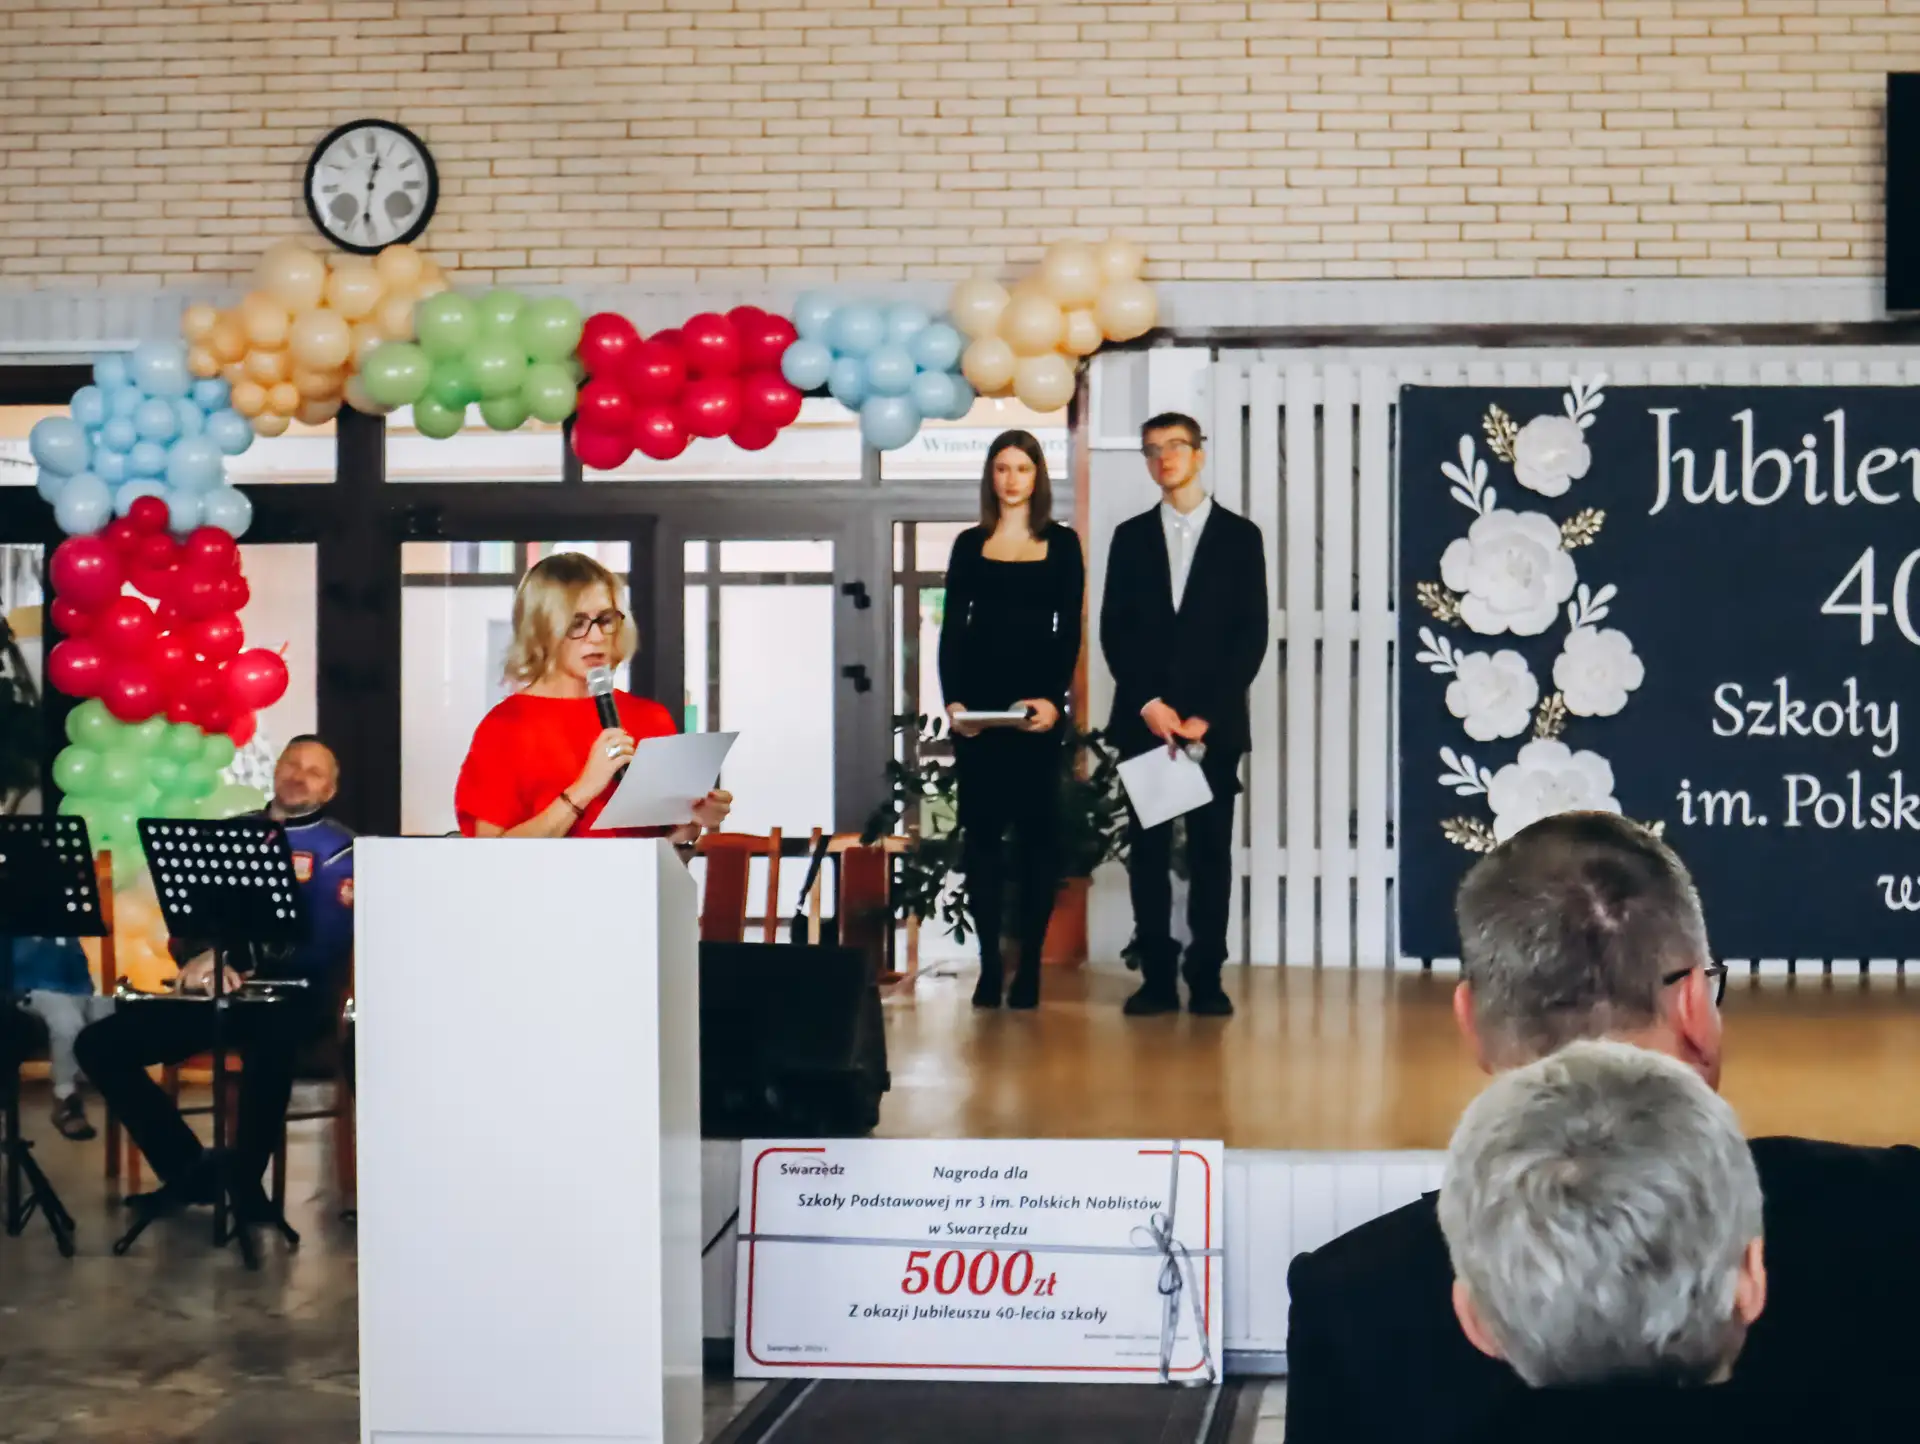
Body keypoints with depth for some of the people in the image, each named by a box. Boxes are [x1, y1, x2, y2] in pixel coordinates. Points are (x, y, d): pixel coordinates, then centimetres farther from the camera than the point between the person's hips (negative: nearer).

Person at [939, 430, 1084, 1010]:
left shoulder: (1062, 544, 6)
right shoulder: (970, 544, 10)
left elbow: (1069, 631, 0)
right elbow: (952, 628, 6)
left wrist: (1054, 699, -14)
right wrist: (952, 700, -8)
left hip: (1038, 701, -1)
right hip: (978, 700, 1)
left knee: (1037, 829, -1)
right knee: (982, 829, 0)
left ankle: (1030, 966, 2)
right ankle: (989, 966, 1)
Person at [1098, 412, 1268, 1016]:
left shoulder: (1239, 535, 5)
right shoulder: (1131, 536, 11)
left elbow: (1251, 634, 0)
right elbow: (1113, 630, 6)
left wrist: (1207, 715, -9)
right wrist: (1148, 703, -8)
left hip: (1214, 722, -2)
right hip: (1143, 719, 2)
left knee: (1210, 849, -1)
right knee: (1148, 850, 1)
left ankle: (1206, 977, 3)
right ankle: (1157, 977, 3)